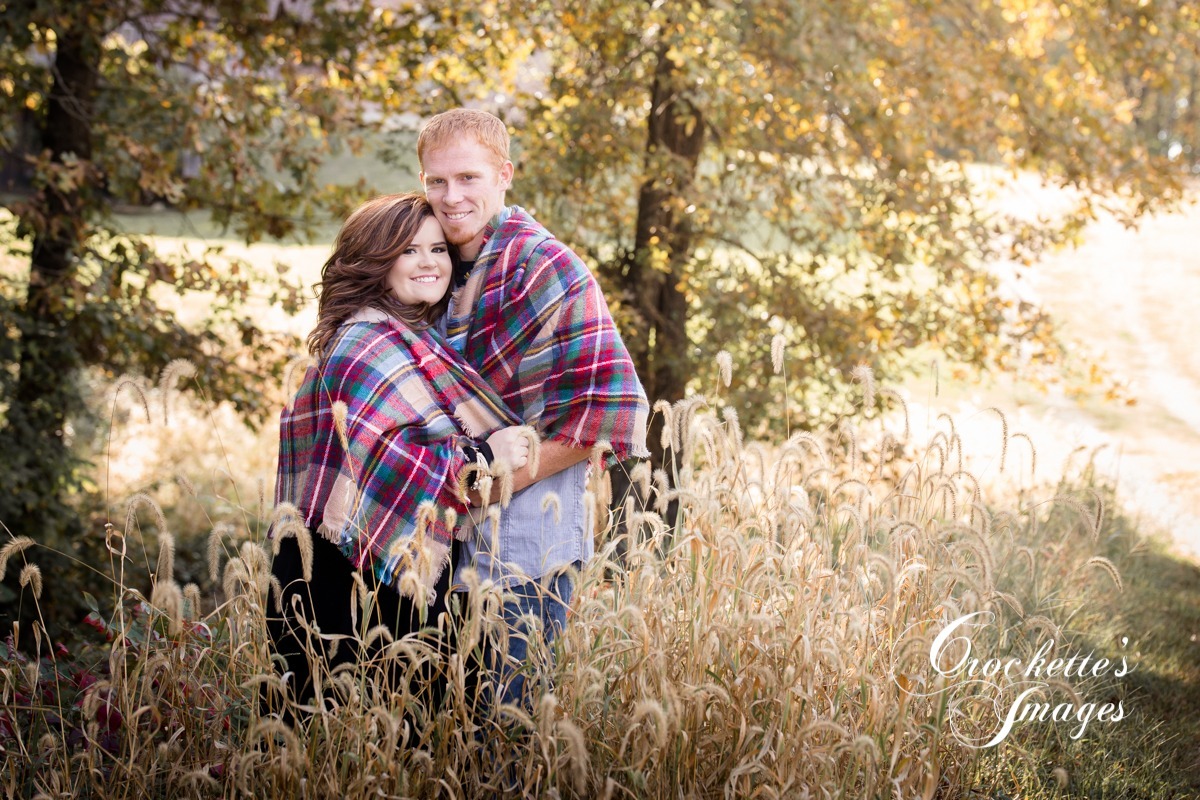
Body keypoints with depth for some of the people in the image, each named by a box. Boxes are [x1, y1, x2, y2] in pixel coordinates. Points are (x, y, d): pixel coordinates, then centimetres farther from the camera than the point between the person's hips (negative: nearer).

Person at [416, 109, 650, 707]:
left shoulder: (543, 267, -15)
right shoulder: (451, 270, 12)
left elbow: (611, 408, -21)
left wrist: (501, 482, -16)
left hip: (523, 548, -8)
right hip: (466, 540, 8)